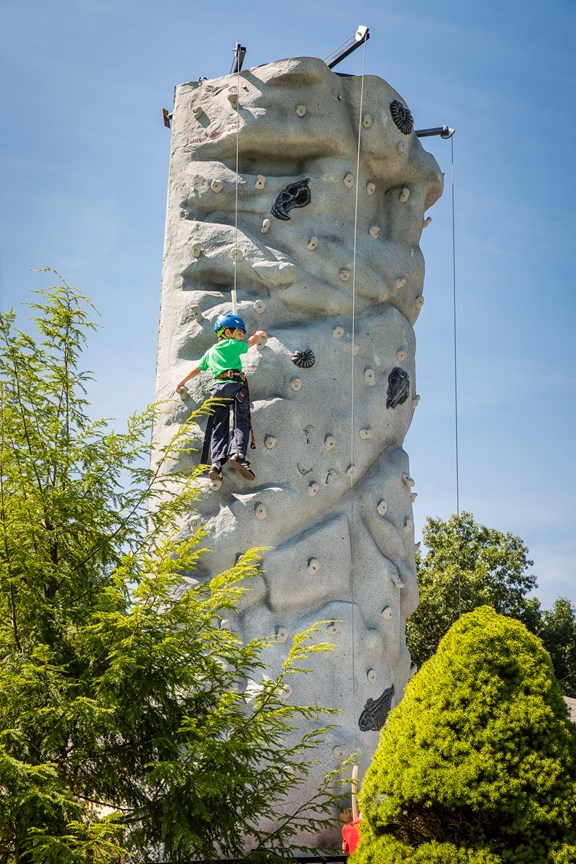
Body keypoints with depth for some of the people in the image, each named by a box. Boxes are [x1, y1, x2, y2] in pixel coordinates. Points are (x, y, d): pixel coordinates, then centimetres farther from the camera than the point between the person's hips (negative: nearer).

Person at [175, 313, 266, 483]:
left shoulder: (210, 352, 26)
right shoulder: (233, 345, 11)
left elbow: (196, 369, 32)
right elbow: (251, 341, 25)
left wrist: (181, 382, 45)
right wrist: (259, 334, 47)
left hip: (217, 387, 5)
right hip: (235, 385, -5)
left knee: (219, 429, -1)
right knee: (241, 424, -11)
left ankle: (217, 462, -19)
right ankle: (237, 454, -34)